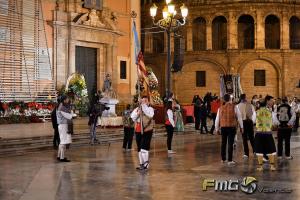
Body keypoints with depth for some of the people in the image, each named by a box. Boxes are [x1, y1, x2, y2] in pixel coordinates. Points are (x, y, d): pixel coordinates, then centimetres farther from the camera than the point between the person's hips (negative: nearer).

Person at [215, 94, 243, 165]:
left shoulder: (221, 108, 1)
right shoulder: (234, 107, -6)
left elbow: (217, 119, 6)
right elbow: (239, 117, 1)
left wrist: (217, 128, 18)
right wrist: (241, 127, 12)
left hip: (223, 127, 3)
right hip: (232, 127, -3)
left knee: (223, 143, 15)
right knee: (230, 143, -1)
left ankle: (223, 159, 24)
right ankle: (230, 160, 0)